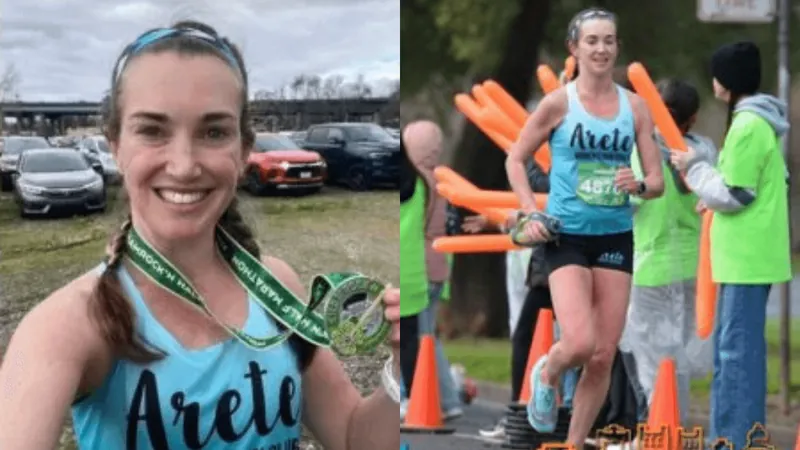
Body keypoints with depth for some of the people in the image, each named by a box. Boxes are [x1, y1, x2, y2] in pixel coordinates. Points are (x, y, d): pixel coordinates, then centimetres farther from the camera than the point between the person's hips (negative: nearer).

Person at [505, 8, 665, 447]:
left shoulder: (635, 106, 4)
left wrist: (639, 185, -17)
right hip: (566, 236, -4)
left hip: (616, 237, 4)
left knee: (604, 357, 4)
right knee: (579, 343, -19)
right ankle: (546, 374, 17)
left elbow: (657, 181, 6)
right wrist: (531, 214, -9)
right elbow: (515, 159, 4)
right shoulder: (558, 102, -5)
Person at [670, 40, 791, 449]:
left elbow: (734, 195, -16)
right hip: (752, 252, 11)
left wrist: (694, 168, -4)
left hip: (746, 256, -11)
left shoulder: (747, 126, -16)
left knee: (737, 350, -10)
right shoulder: (758, 121, 16)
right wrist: (714, 200, 16)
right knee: (731, 347, 16)